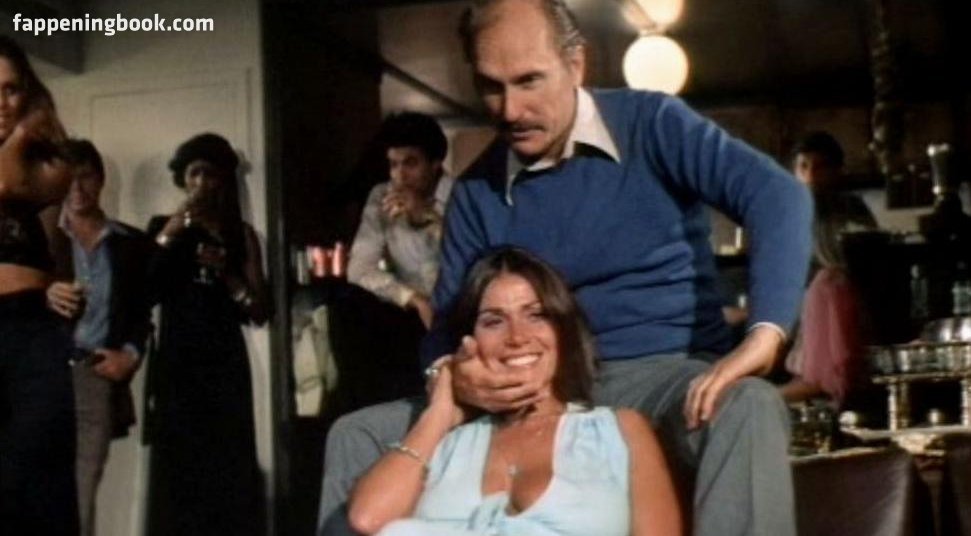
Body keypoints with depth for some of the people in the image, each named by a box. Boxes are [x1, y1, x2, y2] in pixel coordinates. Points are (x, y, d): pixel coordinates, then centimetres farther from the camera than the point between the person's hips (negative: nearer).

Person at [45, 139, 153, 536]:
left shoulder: (133, 243, 13)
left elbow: (149, 310, 13)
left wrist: (131, 354, -2)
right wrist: (43, 298, -14)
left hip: (99, 376, 1)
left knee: (81, 496, -1)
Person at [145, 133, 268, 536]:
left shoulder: (240, 233, 11)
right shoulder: (164, 227, 9)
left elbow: (260, 314, 6)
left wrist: (226, 273, -8)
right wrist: (169, 236, -9)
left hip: (225, 366, 1)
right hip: (175, 364, -1)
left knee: (227, 472, -6)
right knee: (177, 472, -6)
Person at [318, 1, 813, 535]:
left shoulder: (650, 123, -7)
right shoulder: (477, 190, 5)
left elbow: (778, 195, -19)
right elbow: (449, 319, 8)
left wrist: (764, 334, -35)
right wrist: (451, 372, -19)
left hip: (665, 372, -3)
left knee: (748, 411, -39)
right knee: (360, 436, -6)